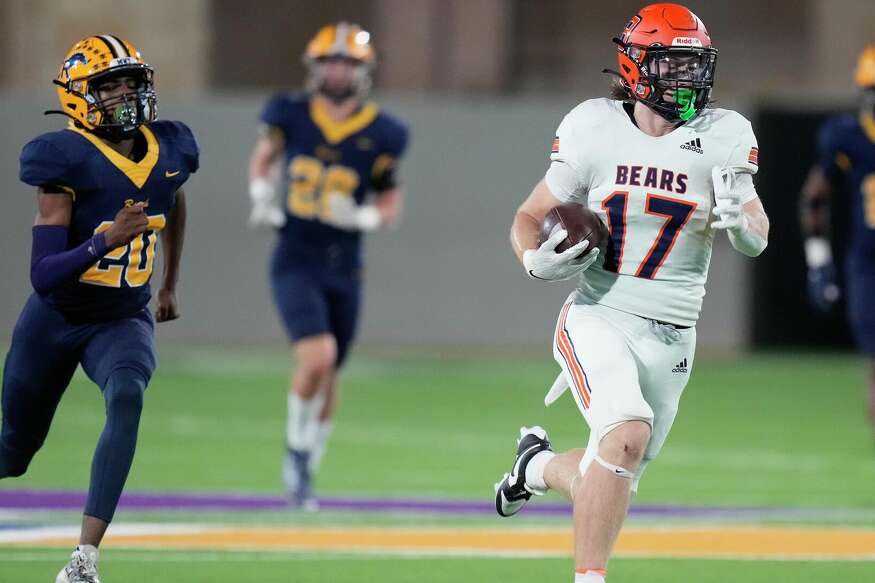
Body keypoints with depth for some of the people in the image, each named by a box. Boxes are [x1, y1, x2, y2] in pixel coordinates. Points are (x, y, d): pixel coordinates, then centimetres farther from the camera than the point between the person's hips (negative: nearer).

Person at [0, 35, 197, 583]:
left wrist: (171, 284, 29)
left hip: (124, 321, 2)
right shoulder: (69, 162, -20)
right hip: (57, 319, -2)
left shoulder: (170, 150, -4)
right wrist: (107, 241, -37)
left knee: (127, 397, -30)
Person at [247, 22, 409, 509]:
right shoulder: (291, 116, -4)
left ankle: (305, 475, 29)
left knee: (328, 377, 11)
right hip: (295, 263, -2)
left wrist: (361, 217, -16)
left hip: (345, 270, 2)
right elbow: (263, 157, 17)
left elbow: (392, 206, 4)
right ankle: (297, 450, 1)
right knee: (317, 357, -22)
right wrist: (261, 195, -2)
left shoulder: (380, 136, -4)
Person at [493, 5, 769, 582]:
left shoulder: (722, 137, -2)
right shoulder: (595, 130, -5)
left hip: (670, 340, 3)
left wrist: (740, 216, -26)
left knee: (607, 487, 10)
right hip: (597, 320, -3)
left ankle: (540, 464, 45)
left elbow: (757, 241, -3)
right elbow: (529, 219, 5)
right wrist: (539, 260, -18)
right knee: (628, 433, -30)